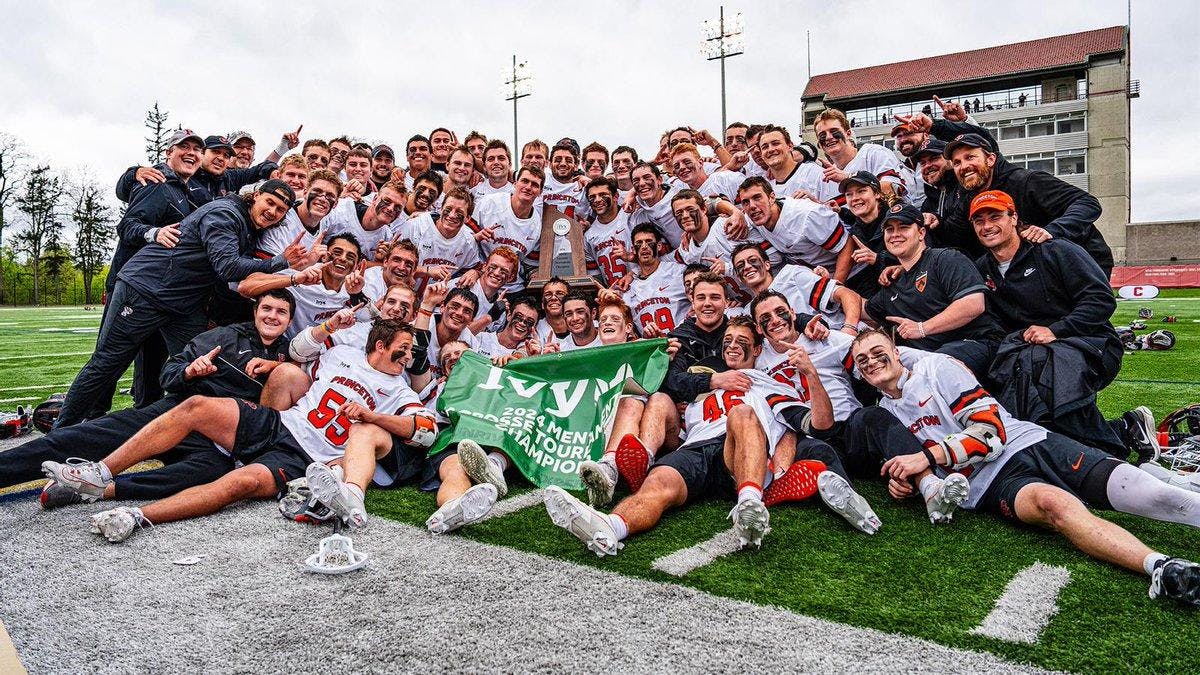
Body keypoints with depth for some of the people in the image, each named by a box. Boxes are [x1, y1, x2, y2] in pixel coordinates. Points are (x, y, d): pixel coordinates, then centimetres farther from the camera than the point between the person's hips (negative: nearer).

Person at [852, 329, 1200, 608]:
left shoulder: (935, 366, 6)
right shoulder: (882, 417, 19)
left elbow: (991, 431, -2)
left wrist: (928, 456, -10)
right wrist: (904, 480, 0)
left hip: (1030, 441, 0)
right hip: (991, 484, 0)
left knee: (1141, 492, -22)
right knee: (1053, 504, -34)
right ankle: (1162, 568, -55)